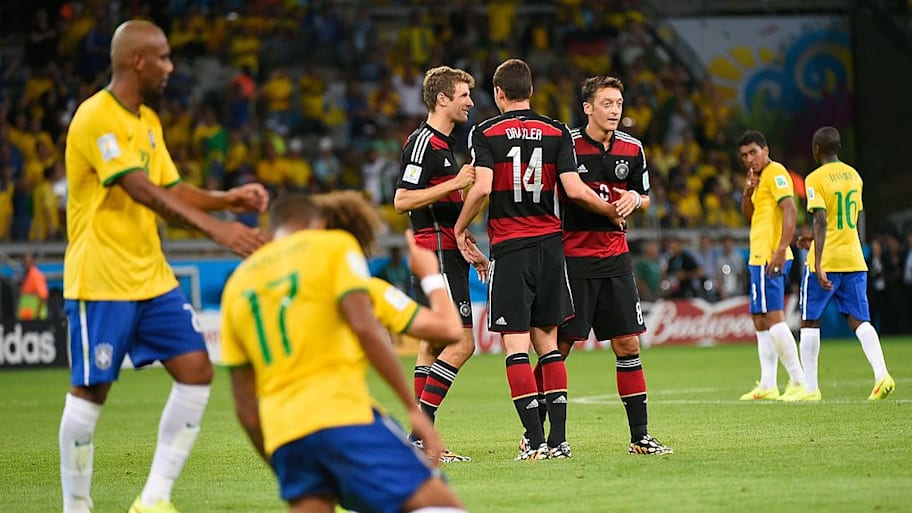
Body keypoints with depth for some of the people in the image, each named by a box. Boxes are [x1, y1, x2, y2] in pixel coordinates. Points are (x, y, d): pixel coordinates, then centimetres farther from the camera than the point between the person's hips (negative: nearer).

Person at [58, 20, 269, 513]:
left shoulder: (148, 121, 14)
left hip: (152, 277, 9)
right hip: (100, 282, -9)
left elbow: (172, 190, 17)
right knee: (90, 393, -3)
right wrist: (215, 228, -33)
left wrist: (228, 199, -1)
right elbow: (143, 192, -26)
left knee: (197, 371, 0)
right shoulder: (95, 118, -16)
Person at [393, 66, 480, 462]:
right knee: (461, 343, -14)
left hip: (445, 254, 11)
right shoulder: (423, 143, -12)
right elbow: (402, 201, -20)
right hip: (437, 255, -11)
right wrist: (456, 183, -22)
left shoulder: (442, 143, 19)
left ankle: (421, 438, 9)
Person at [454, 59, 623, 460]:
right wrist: (614, 212, 12)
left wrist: (461, 228, 2)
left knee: (516, 345, -3)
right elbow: (574, 189, -4)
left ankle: (536, 440, -11)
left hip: (509, 247, -3)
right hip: (550, 244, 3)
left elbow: (482, 187, -14)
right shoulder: (556, 132, 4)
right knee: (547, 340, 10)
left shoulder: (485, 133, -2)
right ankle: (559, 438, 5)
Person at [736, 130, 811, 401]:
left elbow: (790, 209, -20)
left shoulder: (775, 173, -9)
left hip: (770, 258, -11)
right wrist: (747, 193, 6)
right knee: (761, 321, 11)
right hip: (758, 257, 11)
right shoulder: (759, 178, 21)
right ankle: (768, 384, 14)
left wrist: (782, 249, -28)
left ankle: (799, 382, -17)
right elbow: (749, 217, 25)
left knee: (773, 317, -15)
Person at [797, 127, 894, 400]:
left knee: (810, 321, 8)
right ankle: (881, 375, -18)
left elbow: (821, 221, -20)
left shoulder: (816, 179, -10)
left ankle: (810, 387, 7)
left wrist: (818, 264, -24)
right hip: (854, 259, 5)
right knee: (859, 320, 3)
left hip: (826, 260, -5)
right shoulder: (854, 176, 12)